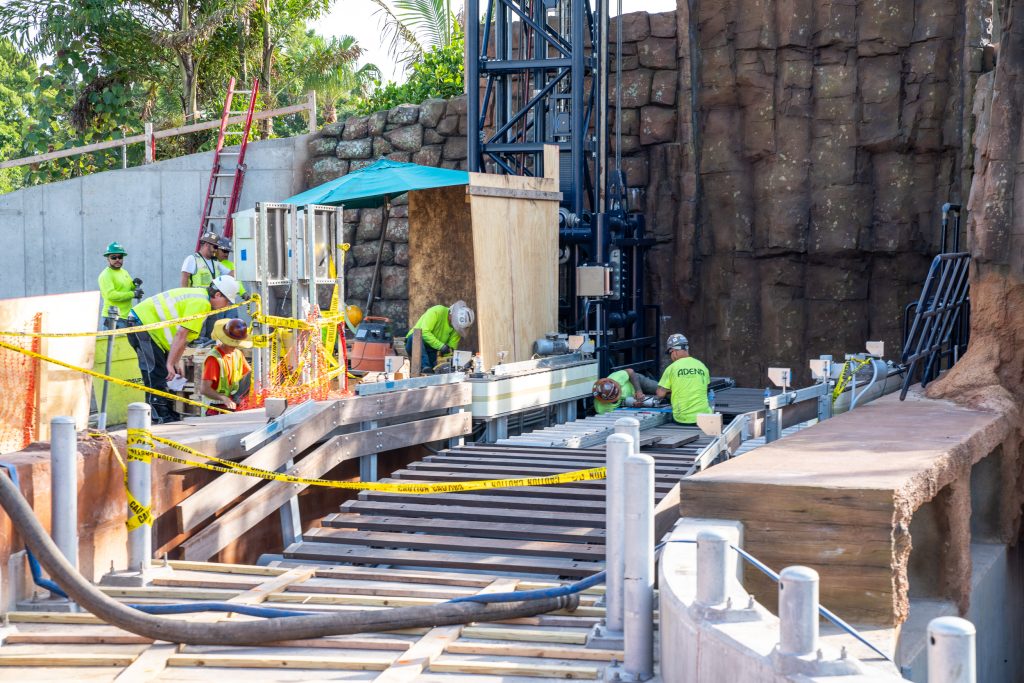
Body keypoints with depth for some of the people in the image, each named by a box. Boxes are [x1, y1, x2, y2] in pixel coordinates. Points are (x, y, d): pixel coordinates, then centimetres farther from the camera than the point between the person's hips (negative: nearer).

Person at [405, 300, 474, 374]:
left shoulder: (458, 326, -4)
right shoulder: (436, 312, -21)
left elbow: (452, 347, -2)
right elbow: (424, 332, -29)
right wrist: (441, 346, -35)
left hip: (432, 352, 5)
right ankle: (424, 367, -44)